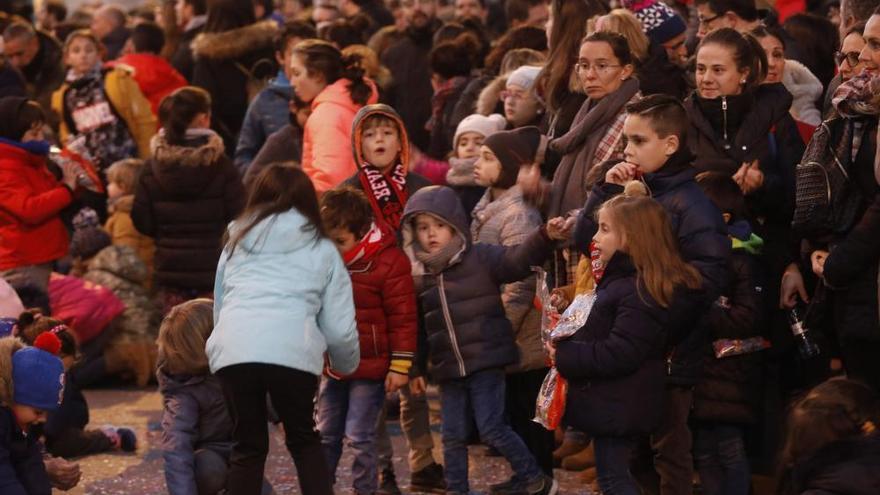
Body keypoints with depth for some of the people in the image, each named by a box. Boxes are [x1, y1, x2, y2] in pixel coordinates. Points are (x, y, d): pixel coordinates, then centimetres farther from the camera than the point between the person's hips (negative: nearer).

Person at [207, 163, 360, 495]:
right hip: (292, 352, -2)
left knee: (248, 446, 13)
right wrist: (347, 365, 34)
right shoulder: (322, 249, 19)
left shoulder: (237, 241, 27)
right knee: (304, 440, 19)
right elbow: (339, 327, 16)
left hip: (233, 351, 2)